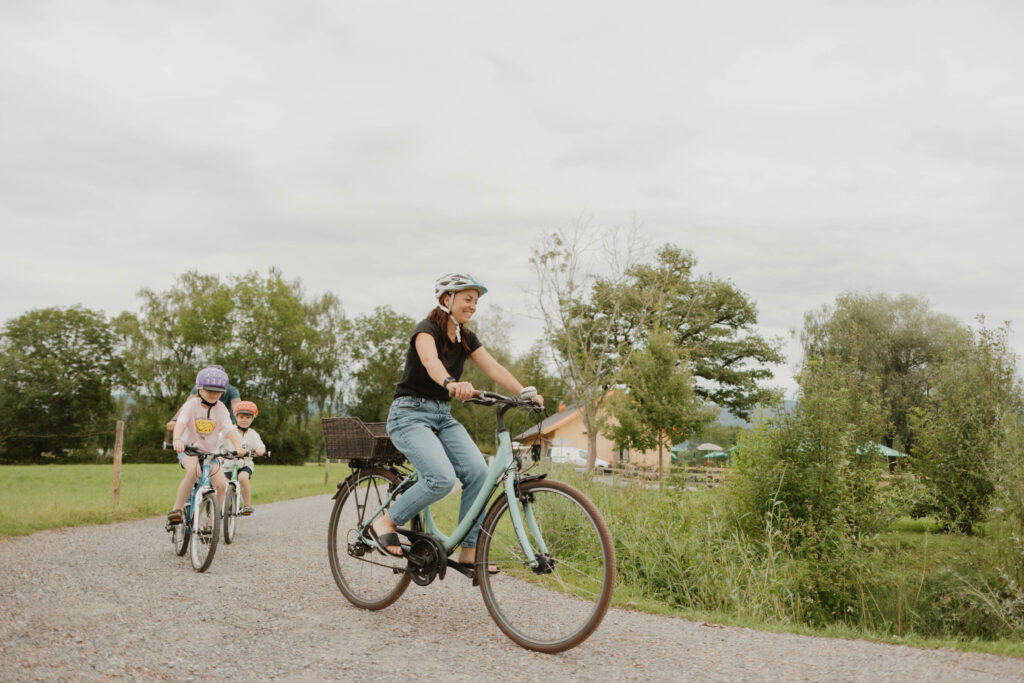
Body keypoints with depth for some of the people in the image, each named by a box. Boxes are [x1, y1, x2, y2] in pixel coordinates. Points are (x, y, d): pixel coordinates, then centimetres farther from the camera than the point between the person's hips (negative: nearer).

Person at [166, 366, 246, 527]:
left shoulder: (220, 408, -6)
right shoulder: (192, 404, -12)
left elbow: (230, 429, -18)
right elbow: (181, 422, -29)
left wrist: (238, 447, -37)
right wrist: (177, 439, -50)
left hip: (210, 452, 3)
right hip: (189, 449, -3)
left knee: (221, 484, -15)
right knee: (194, 470, -35)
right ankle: (176, 510, -24)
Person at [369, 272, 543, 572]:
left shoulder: (466, 338, 8)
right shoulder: (426, 329, -14)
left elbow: (494, 368, -3)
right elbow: (430, 360, -36)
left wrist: (525, 393, -19)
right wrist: (451, 383, -57)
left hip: (443, 416, 7)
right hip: (410, 414, -7)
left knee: (477, 471, -15)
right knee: (443, 478, -26)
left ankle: (469, 550, -5)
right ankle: (385, 522, -4)